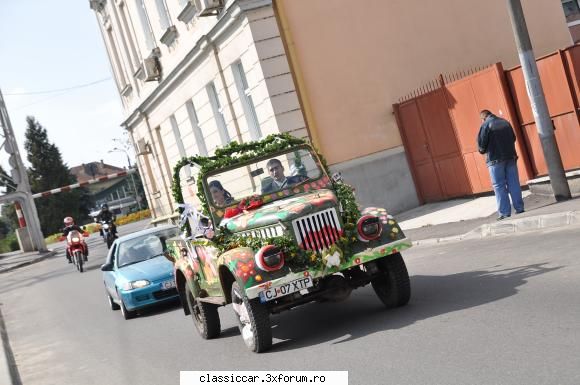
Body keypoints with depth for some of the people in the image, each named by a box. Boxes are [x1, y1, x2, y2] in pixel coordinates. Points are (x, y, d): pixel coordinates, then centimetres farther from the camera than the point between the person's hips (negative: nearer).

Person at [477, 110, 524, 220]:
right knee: (513, 183, 10)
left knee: (499, 186, 0)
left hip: (495, 159, -5)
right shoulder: (505, 122, 11)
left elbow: (481, 143, -9)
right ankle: (519, 208, 12)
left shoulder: (485, 125, -7)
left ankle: (504, 212, -1)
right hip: (511, 157, 5)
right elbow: (513, 138, 15)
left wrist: (483, 150, 11)